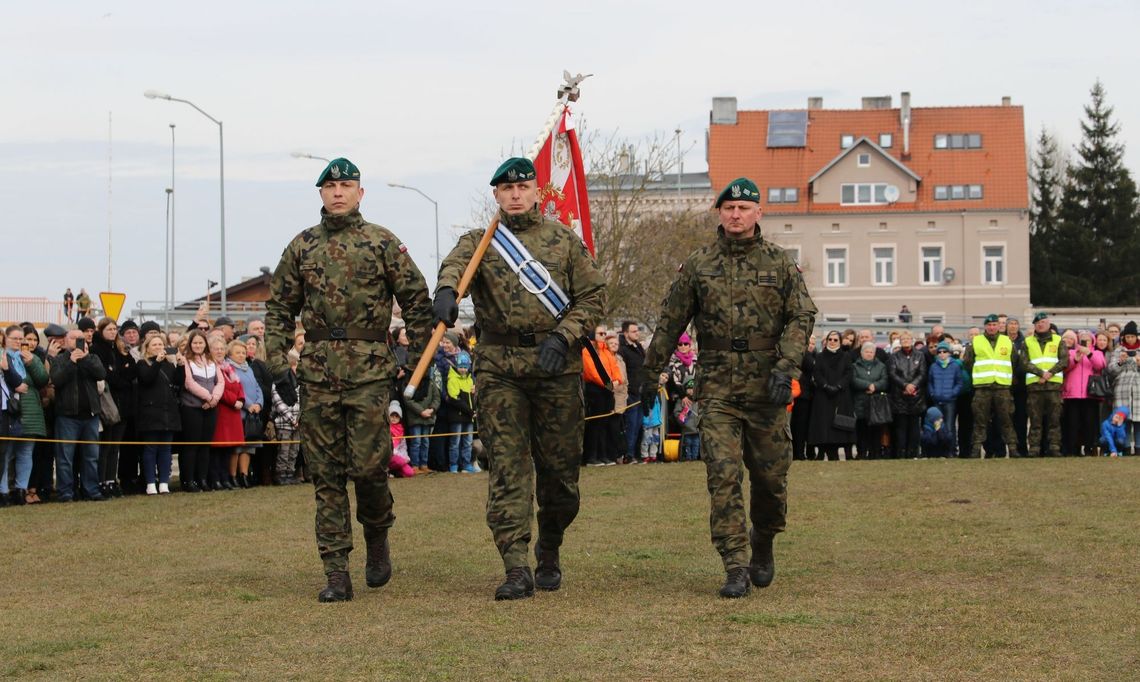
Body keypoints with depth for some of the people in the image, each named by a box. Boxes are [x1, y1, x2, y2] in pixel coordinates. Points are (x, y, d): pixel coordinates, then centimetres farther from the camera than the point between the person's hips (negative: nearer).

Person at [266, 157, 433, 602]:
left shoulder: (383, 243, 3)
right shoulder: (302, 247, 11)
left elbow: (417, 301, 5)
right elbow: (279, 307, 15)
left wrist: (418, 360, 0)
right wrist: (277, 361, 5)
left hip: (370, 369, -3)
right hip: (317, 369, 3)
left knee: (368, 465, -8)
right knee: (326, 474, 1)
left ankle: (377, 537, 22)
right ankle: (336, 573, 5)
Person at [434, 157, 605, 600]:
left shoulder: (564, 240, 11)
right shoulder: (480, 242, 9)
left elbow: (593, 296, 8)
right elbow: (456, 263, -15)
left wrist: (563, 336, -9)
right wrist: (447, 290, -39)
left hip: (556, 364, 1)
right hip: (499, 367, -1)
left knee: (559, 467, 6)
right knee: (507, 468, -7)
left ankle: (549, 554, 29)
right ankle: (517, 570, -8)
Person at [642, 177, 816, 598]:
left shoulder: (780, 264, 5)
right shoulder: (697, 265, 6)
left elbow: (802, 317, 0)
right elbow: (671, 322, 11)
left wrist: (785, 367, -13)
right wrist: (650, 372, 12)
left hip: (766, 389, 0)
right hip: (716, 389, 0)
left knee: (771, 476, 6)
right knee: (723, 476, -10)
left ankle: (763, 541, 34)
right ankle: (735, 569, -7)